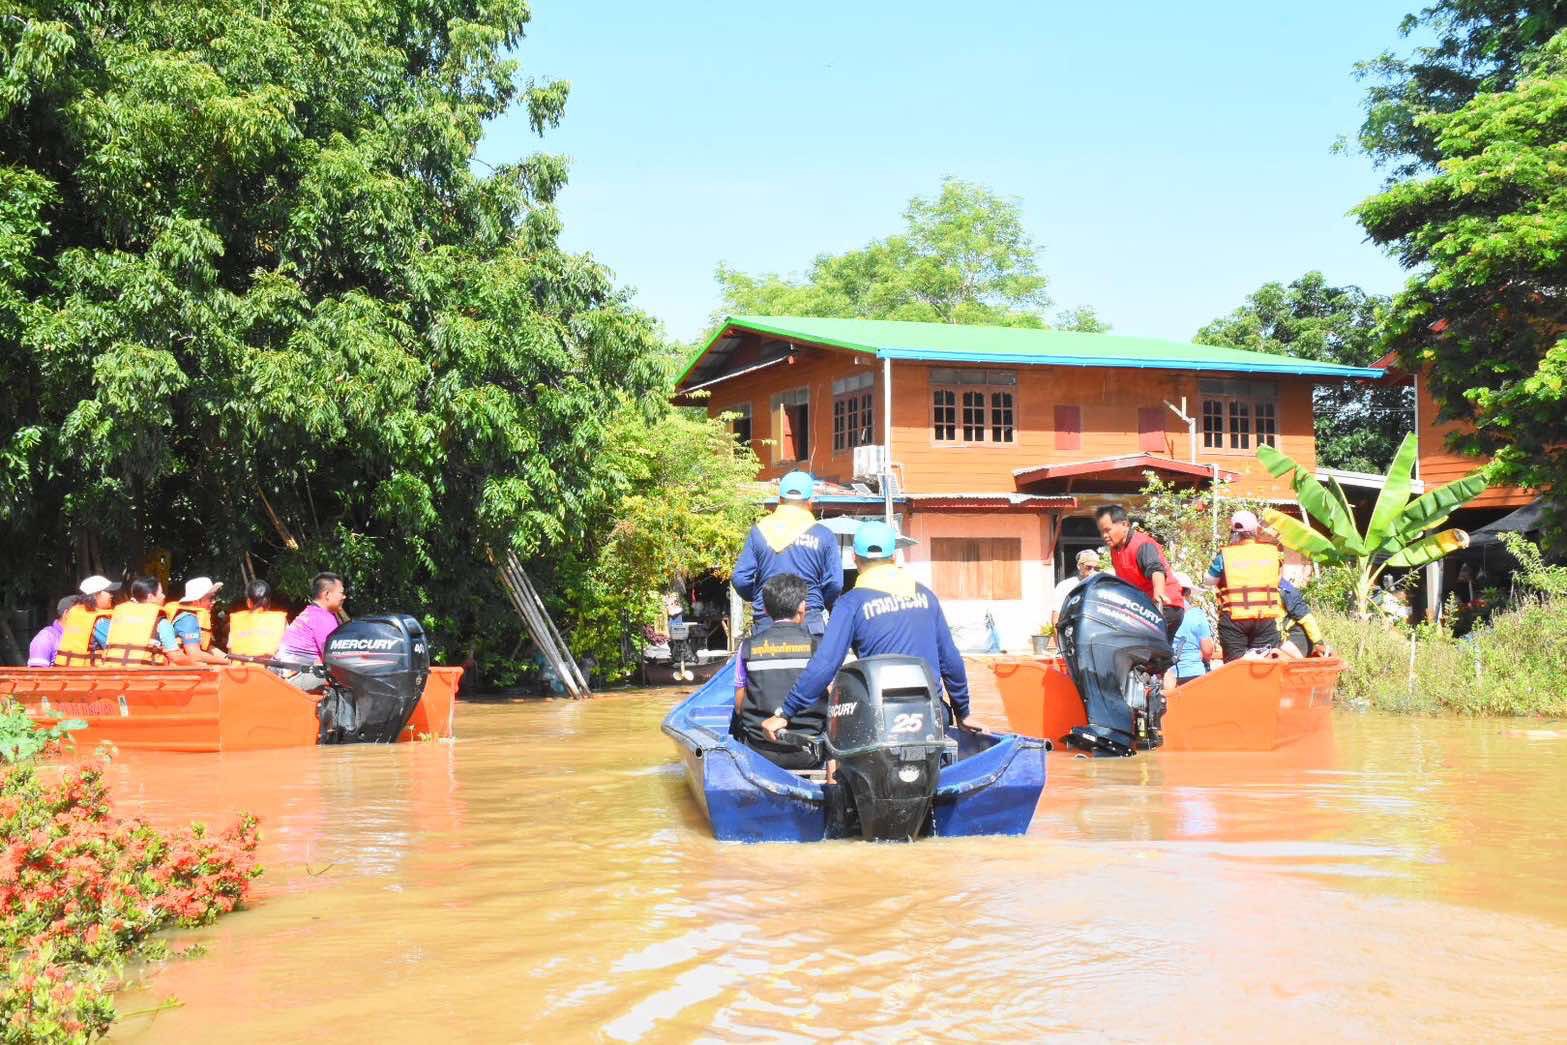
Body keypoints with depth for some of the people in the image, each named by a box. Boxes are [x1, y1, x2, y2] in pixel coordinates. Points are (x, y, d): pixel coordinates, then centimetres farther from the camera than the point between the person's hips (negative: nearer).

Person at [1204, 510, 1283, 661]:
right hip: (1265, 618, 2)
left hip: (1234, 619, -2)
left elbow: (1210, 581, 5)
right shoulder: (1272, 552, 5)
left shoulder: (1225, 555, -3)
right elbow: (1278, 579, 16)